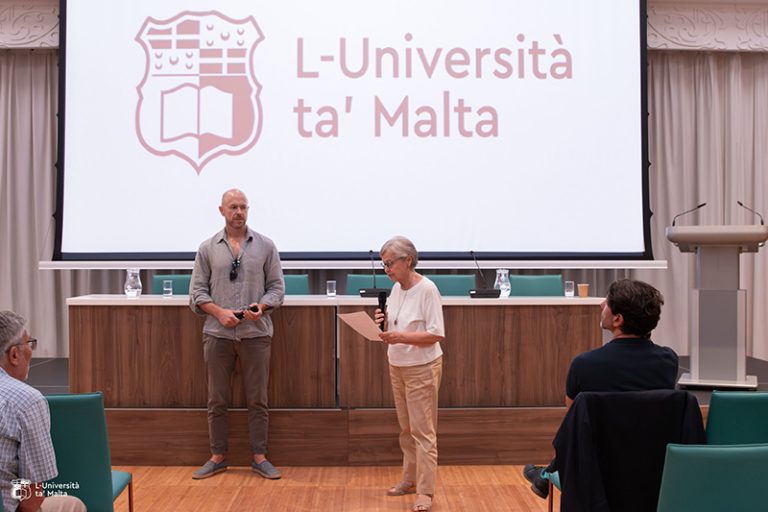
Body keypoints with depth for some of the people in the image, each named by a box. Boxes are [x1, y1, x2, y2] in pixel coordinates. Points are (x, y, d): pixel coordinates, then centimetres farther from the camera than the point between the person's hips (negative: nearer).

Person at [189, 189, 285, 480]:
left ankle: (259, 457, 16)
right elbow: (197, 291, 4)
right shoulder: (208, 248, 6)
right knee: (217, 400, 8)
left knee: (257, 399, 5)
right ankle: (217, 457, 20)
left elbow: (276, 286, 5)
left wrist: (262, 307, -13)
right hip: (217, 334, 1)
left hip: (256, 333, 0)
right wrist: (219, 312, -11)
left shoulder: (265, 246, 5)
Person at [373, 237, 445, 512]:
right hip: (397, 367, 7)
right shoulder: (396, 288, 4)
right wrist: (384, 322, -7)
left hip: (422, 369, -7)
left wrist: (401, 337, -28)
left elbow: (436, 334, -19)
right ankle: (410, 479, 29)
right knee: (406, 429, 17)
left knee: (423, 431, -1)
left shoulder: (427, 289, -17)